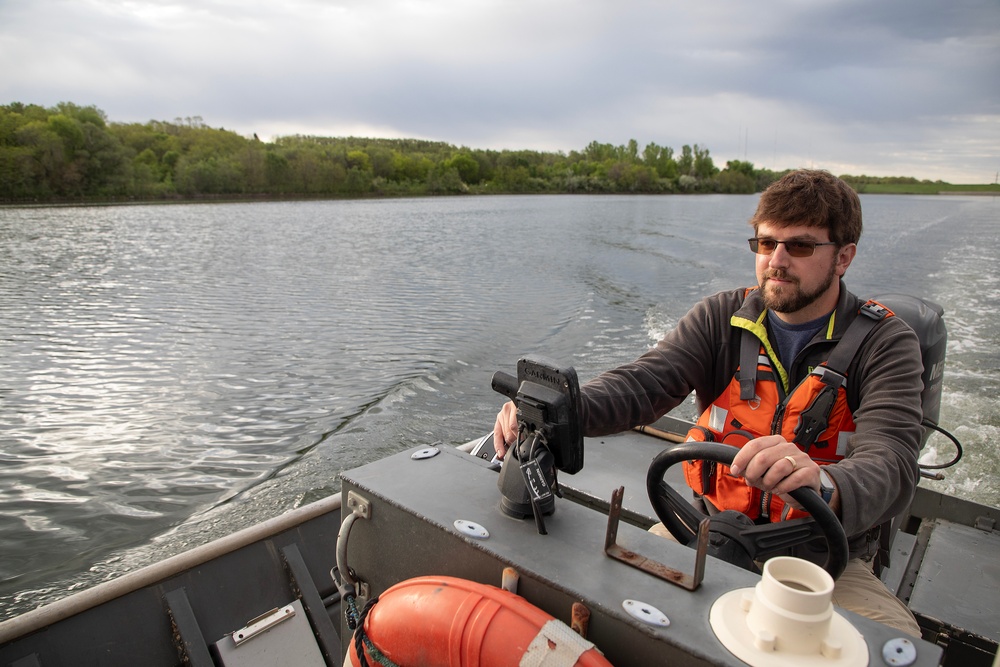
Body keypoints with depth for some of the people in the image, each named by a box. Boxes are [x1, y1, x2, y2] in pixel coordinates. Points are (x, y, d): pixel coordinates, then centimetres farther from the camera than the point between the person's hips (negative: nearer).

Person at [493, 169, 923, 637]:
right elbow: (644, 383, -17)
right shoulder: (722, 318, -2)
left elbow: (892, 467, -23)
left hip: (820, 557, -1)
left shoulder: (885, 343, -8)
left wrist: (823, 486, -48)